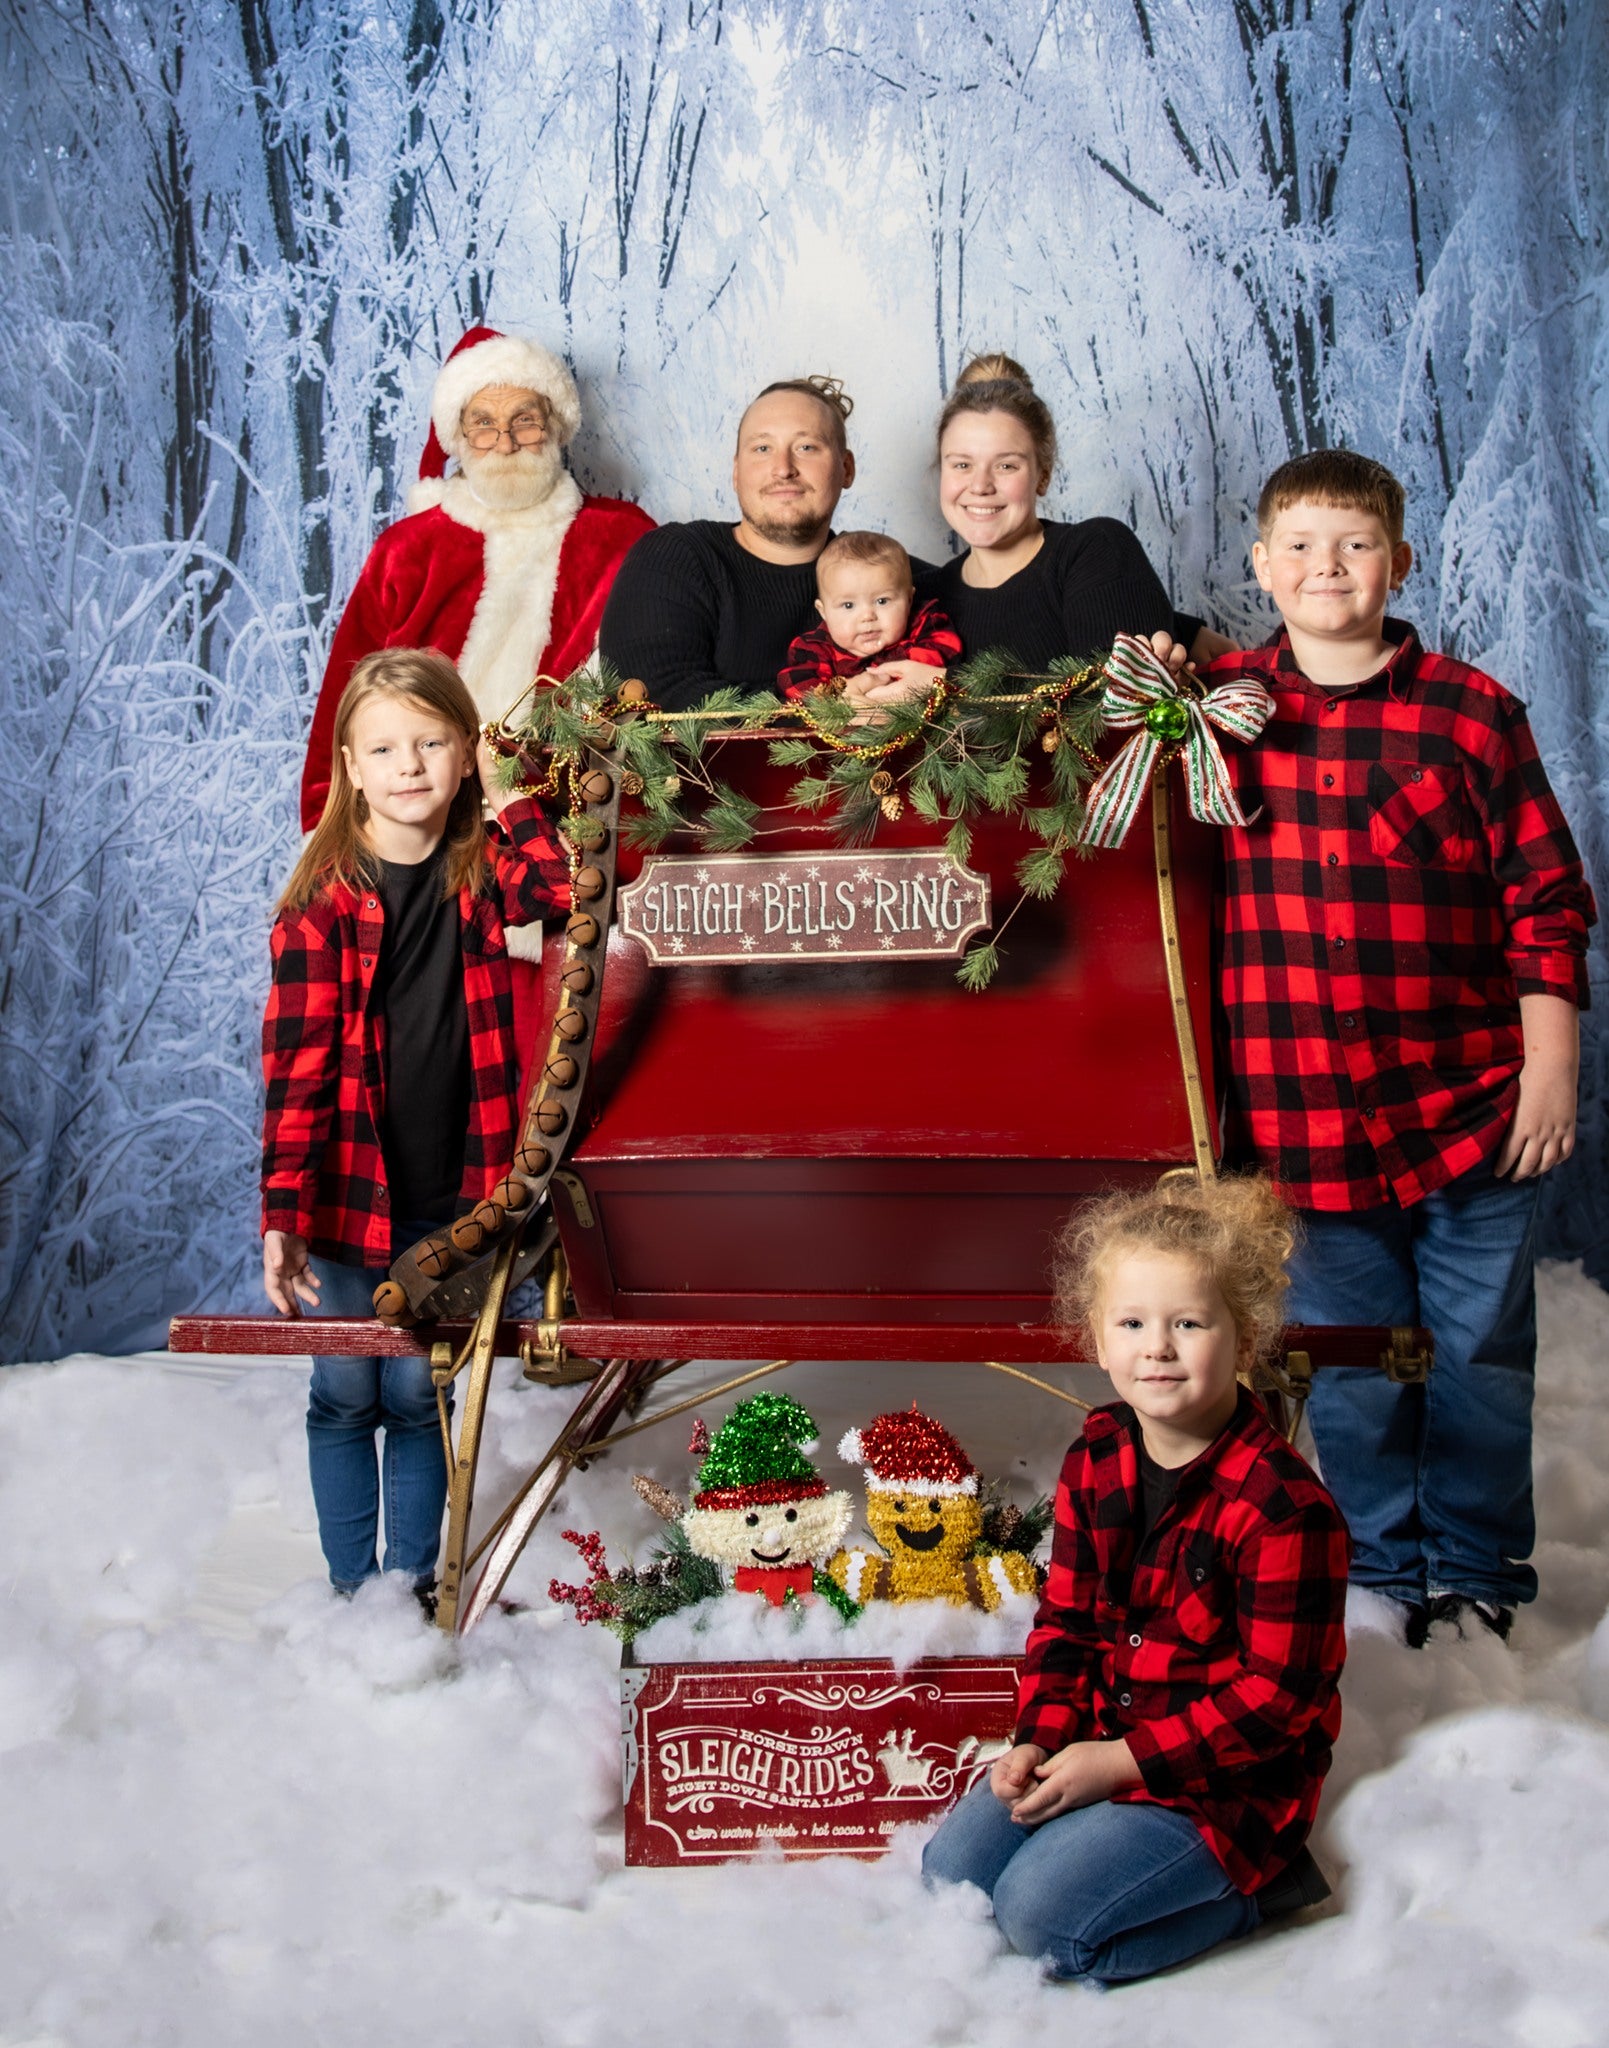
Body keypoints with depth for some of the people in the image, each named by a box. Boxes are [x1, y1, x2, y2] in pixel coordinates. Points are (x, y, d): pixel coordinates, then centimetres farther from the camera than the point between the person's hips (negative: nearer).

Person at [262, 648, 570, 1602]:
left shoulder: (481, 873, 0)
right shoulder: (324, 899, -9)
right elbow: (297, 1060, -13)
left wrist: (507, 802, -14)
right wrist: (284, 1210, -19)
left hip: (451, 1195, 2)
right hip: (349, 1190, -1)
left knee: (417, 1398, 12)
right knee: (345, 1397, 10)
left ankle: (414, 1583, 26)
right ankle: (349, 1586, 25)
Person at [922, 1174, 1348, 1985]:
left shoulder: (1283, 1504, -21)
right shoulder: (1094, 1461, 0)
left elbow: (1276, 1694, -19)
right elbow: (1064, 1620, 8)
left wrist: (1125, 1763, -21)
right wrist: (1038, 1739, -8)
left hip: (1227, 1777, -7)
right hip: (1097, 1740, 7)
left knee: (1041, 1910, -18)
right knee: (950, 1869, -1)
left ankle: (1246, 1887, 2)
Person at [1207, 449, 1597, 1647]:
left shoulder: (1471, 711, 0)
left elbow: (1545, 901, 2)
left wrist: (1551, 1067, -3)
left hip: (1470, 1099, -1)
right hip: (1305, 1105, 1)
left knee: (1478, 1352, 9)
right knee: (1348, 1357, 11)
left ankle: (1478, 1570, 27)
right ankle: (1380, 1569, 29)